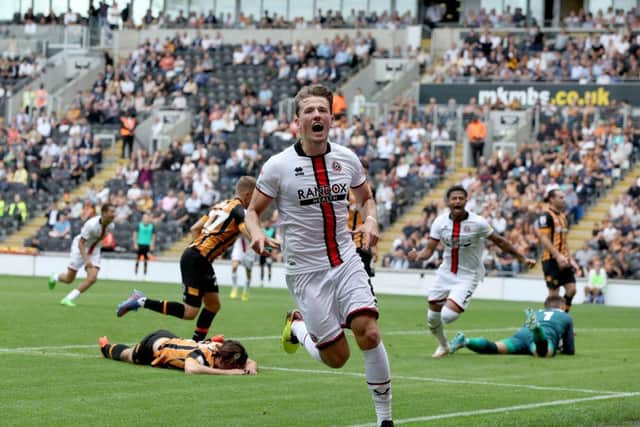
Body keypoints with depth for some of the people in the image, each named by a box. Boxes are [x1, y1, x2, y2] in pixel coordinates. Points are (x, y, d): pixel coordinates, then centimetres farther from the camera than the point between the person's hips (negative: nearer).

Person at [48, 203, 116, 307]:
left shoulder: (111, 226, -13)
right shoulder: (92, 224, -32)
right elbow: (81, 243, -29)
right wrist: (86, 260, -40)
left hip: (94, 251, 5)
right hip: (80, 248, -5)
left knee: (92, 278, -16)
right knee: (69, 279, 2)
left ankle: (68, 299, -7)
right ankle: (55, 277, 39)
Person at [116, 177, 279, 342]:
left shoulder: (221, 205, 16)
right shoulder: (238, 209, -8)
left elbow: (195, 228, 19)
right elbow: (249, 233, -27)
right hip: (196, 259, -10)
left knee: (213, 304, 14)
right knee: (189, 312, -10)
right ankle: (142, 301, -8)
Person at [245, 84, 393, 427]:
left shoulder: (347, 159, 2)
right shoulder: (278, 166, -8)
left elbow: (365, 197, 19)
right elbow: (253, 210, 2)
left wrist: (370, 220, -3)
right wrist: (256, 233, -20)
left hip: (346, 261, 3)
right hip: (305, 271, -3)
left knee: (369, 333, -17)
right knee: (337, 357, -2)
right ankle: (297, 327, 31)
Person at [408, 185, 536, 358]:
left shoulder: (478, 223, -16)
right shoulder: (440, 222, -8)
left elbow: (500, 242, -3)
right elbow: (429, 249, -7)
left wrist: (523, 258, 1)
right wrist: (417, 256, -30)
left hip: (468, 275, -4)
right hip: (445, 272, 4)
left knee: (448, 315, -22)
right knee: (433, 316, 10)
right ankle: (443, 346, 40)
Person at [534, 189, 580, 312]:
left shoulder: (563, 216, 16)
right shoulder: (546, 216, -10)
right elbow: (544, 239, -17)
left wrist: (570, 259, 17)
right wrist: (558, 256, -23)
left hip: (563, 260, 8)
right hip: (552, 259, -8)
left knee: (571, 289, 1)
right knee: (554, 293, -4)